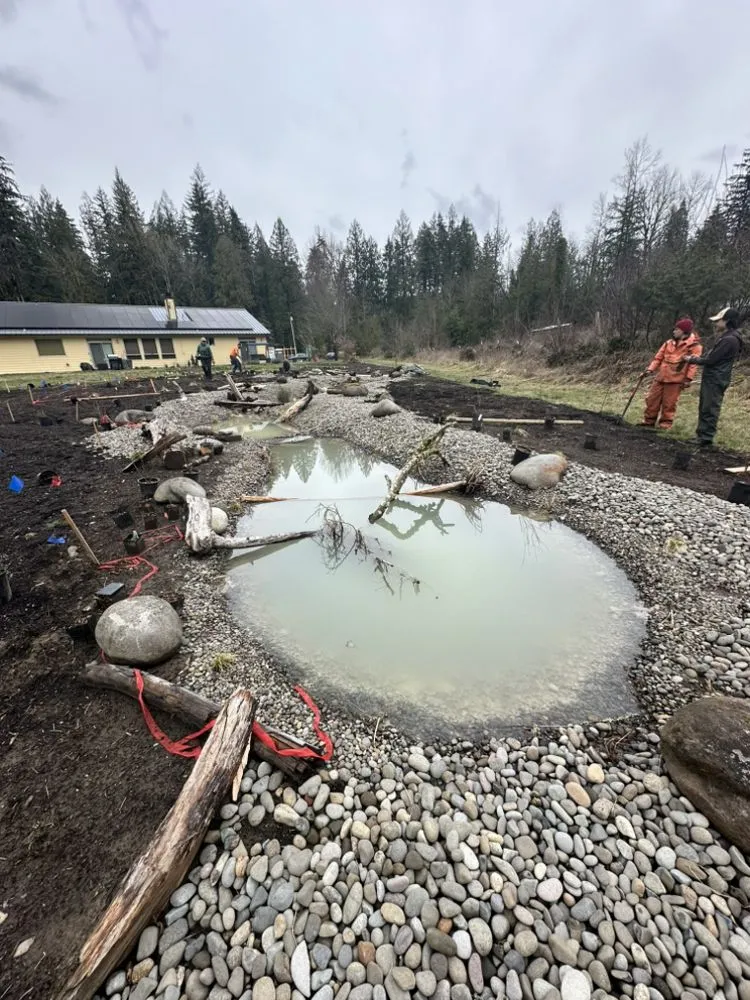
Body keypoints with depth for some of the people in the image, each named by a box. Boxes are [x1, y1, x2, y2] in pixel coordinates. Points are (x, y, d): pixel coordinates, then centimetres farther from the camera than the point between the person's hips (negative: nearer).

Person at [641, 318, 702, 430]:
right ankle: (649, 421, 17)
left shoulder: (694, 345, -3)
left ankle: (665, 424, 10)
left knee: (669, 403, -1)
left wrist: (688, 378, -14)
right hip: (661, 376, 6)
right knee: (652, 399, 6)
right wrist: (651, 369, 2)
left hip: (675, 379, -5)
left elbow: (693, 363, -8)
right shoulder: (669, 342, 14)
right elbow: (658, 357, 15)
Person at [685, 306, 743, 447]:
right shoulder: (725, 337, 15)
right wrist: (699, 357, 6)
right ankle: (701, 436, 22)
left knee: (709, 410, -8)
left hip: (716, 380, -10)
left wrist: (692, 360, -5)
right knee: (704, 408, 14)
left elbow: (711, 360, -18)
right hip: (711, 378, 10)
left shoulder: (730, 340, -18)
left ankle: (706, 440, -5)